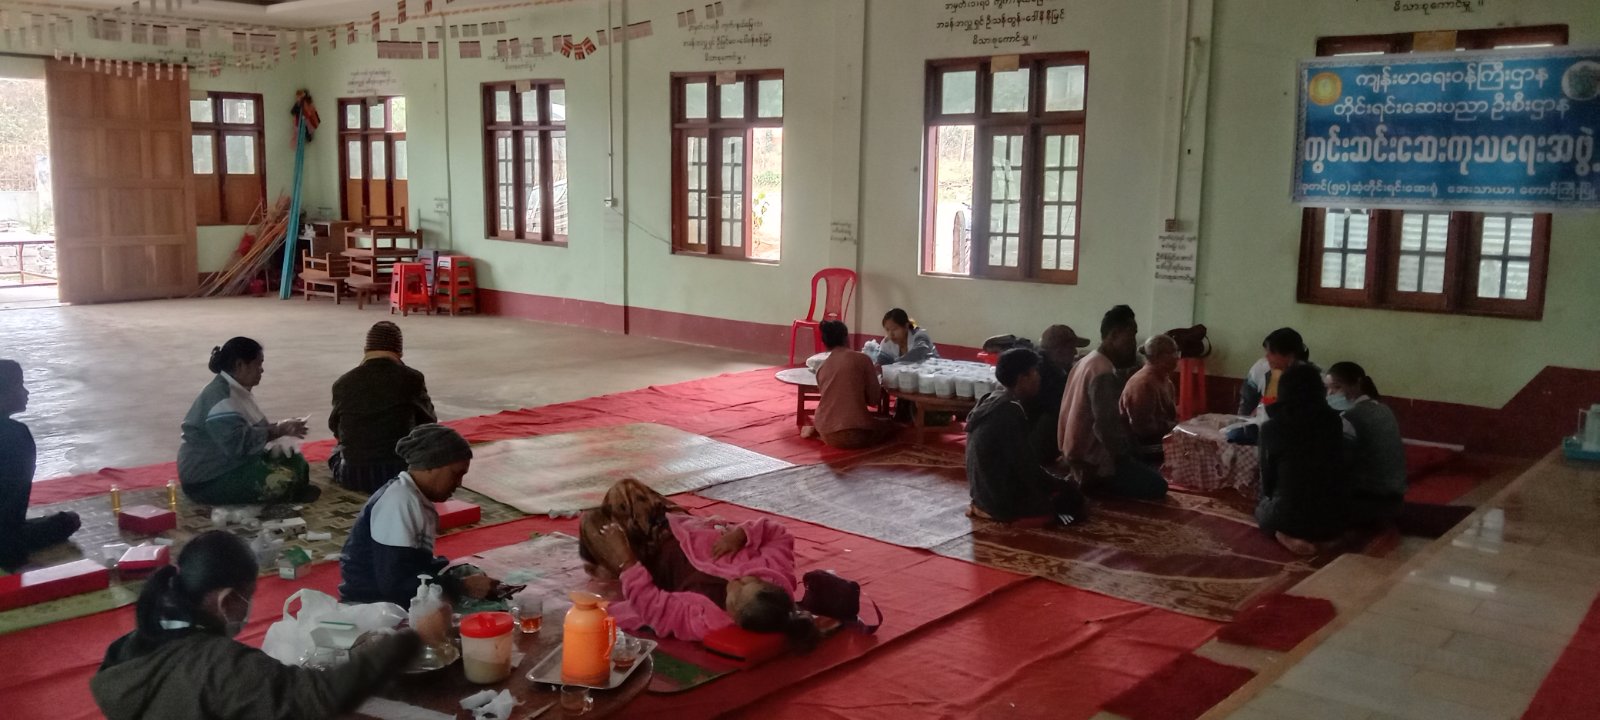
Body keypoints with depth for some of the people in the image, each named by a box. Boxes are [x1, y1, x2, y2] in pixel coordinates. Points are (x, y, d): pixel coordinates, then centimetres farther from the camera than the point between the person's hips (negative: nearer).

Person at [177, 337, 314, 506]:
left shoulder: (235, 391, 11)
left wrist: (281, 427, -4)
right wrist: (278, 431, -23)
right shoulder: (221, 398, -21)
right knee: (283, 479, -27)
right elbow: (238, 442, -31)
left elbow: (251, 429, 12)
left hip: (232, 463, 10)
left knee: (295, 461, 3)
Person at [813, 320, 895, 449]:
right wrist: (874, 374, 23)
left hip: (826, 434, 6)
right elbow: (874, 399, 1)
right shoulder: (862, 359, -4)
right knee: (888, 425, 25)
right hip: (854, 433, -6)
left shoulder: (821, 368, 10)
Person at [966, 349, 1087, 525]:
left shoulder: (993, 402, 7)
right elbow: (1027, 468, -21)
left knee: (1063, 486, 21)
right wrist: (1062, 485, -5)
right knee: (1072, 496, 0)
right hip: (1002, 500, -9)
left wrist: (1055, 481, 12)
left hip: (987, 493, 9)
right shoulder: (1010, 411, -22)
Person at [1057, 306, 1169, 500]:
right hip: (1091, 457, -10)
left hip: (1079, 448, 10)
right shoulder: (1103, 373, -24)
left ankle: (1093, 481, 12)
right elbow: (1106, 427, -26)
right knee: (1156, 486, -8)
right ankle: (1094, 481, -2)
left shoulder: (1089, 361, 9)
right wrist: (1125, 456, -12)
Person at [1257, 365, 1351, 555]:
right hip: (1334, 518, 4)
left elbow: (1267, 477, 3)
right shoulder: (1333, 421, 1)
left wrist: (1270, 497, 27)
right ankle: (1311, 537, 8)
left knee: (1262, 508, 31)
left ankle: (1289, 536, 0)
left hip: (1290, 516, -4)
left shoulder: (1271, 427, -8)